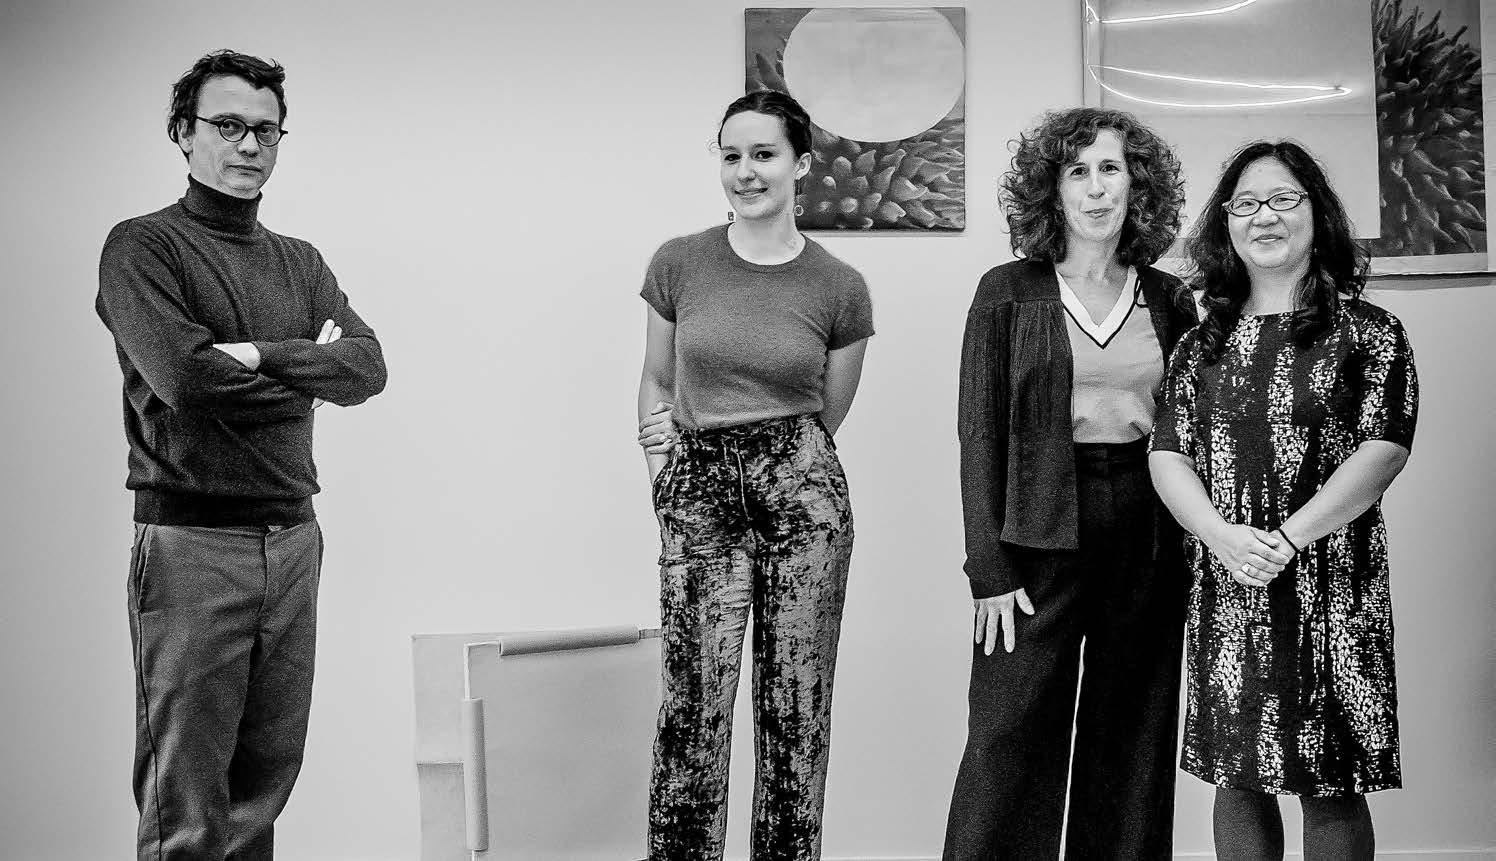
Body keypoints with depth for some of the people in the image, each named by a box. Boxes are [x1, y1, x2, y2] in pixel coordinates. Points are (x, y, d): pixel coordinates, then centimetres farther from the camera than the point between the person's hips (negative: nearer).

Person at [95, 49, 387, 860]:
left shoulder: (300, 262, 15)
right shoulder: (141, 246, -2)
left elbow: (368, 367, 0)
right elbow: (185, 377, -17)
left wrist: (260, 355, -14)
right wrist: (309, 366, -5)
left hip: (293, 538, 6)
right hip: (192, 541, -6)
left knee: (267, 775, 12)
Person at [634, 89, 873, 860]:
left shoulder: (839, 288, 0)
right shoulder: (678, 264, 3)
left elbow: (827, 414, 11)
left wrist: (771, 451, 3)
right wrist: (665, 469, 2)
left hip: (803, 491, 0)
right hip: (697, 494, 0)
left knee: (797, 706, 6)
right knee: (694, 705, -1)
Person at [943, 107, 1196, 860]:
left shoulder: (1169, 301, 10)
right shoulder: (1008, 292, 2)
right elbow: (980, 433, -2)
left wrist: (1197, 550, 1)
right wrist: (989, 568, -9)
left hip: (1148, 537, 3)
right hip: (1040, 534, -3)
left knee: (1134, 739, 8)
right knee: (1011, 738, -4)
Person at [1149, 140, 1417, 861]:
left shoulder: (1367, 332, 3)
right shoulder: (1205, 343, 11)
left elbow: (1384, 449, -7)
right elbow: (1168, 454, 4)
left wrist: (1288, 537, -17)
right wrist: (1224, 536, -13)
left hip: (1331, 584, -2)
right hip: (1225, 587, 3)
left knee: (1330, 788, 2)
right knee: (1237, 778, 8)